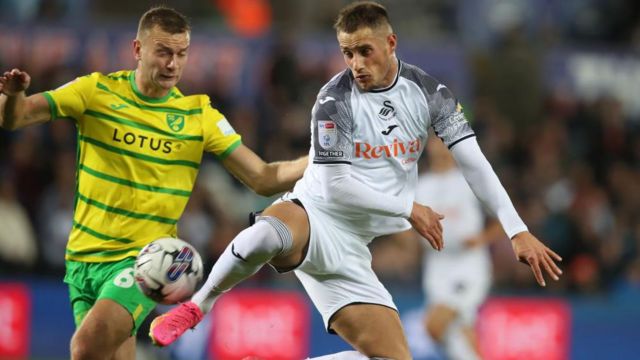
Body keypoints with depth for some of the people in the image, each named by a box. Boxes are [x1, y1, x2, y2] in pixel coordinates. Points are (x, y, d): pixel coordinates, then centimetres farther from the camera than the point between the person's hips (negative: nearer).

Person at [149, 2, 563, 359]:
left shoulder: (428, 92, 1)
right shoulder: (335, 99, -12)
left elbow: (475, 163, 1)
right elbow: (336, 187, -14)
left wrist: (517, 230, -6)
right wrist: (408, 209, -9)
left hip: (350, 247, 5)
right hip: (311, 215, -5)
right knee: (269, 233, -43)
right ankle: (196, 307, -18)